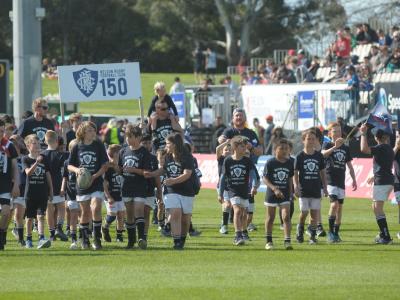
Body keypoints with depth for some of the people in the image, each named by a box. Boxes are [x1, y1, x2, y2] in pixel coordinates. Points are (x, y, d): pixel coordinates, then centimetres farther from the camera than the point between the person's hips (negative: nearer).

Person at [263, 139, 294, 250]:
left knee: (286, 217, -10)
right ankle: (269, 241, 21)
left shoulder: (289, 163, 2)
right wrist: (274, 189, -22)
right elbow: (265, 178, -11)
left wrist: (290, 192, 10)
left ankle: (287, 241, -14)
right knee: (270, 218, 9)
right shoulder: (270, 163, -9)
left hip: (284, 194, 2)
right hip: (272, 194, -2)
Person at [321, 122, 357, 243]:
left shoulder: (345, 148, 13)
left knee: (340, 207, 7)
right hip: (330, 179, -6)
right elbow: (323, 154, -25)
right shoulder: (327, 145, -2)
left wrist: (354, 180, 10)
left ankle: (336, 233, 15)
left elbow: (349, 166, 17)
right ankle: (330, 232, -14)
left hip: (341, 180, 6)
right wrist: (335, 147, -38)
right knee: (334, 204, -20)